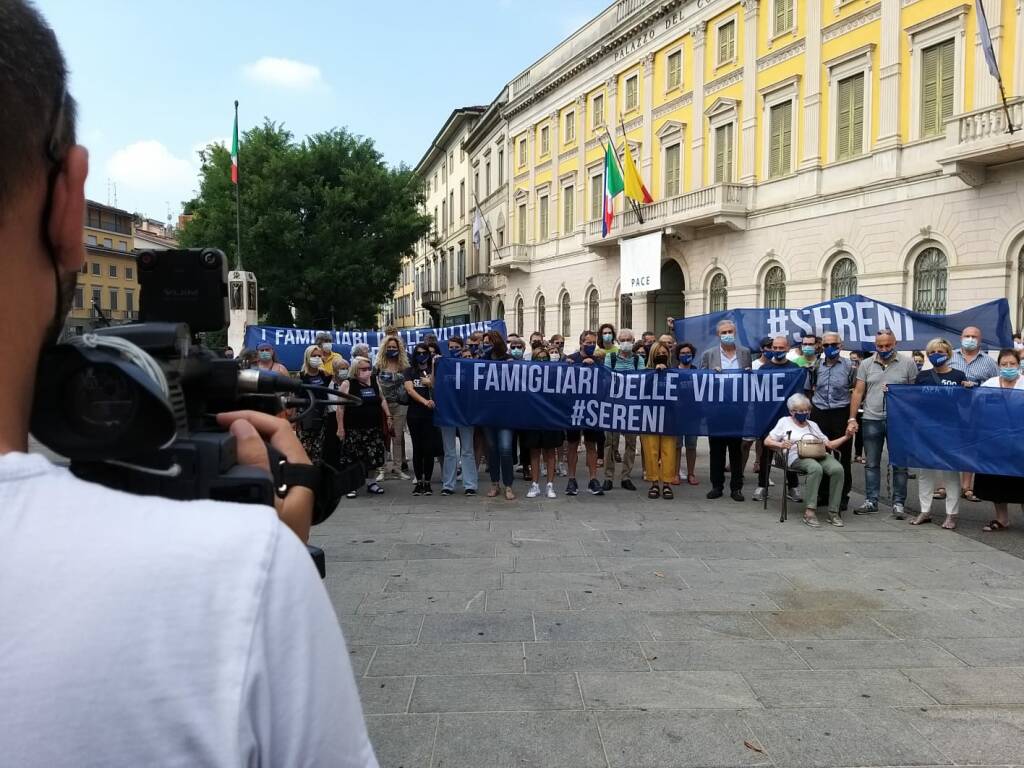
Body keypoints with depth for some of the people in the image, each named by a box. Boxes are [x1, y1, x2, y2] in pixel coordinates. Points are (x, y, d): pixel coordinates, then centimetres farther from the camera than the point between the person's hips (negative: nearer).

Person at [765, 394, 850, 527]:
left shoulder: (813, 425, 31)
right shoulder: (784, 422, 19)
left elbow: (829, 444, 25)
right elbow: (767, 441, 12)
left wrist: (846, 437, 10)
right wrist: (781, 445, -8)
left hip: (820, 454, 4)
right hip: (798, 456, -4)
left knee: (837, 468, -29)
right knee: (816, 468, -38)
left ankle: (833, 512, -25)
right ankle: (810, 510, -38)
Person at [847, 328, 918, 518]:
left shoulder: (908, 364, 0)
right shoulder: (866, 365, 6)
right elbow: (858, 392, 5)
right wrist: (852, 419, 0)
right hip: (871, 420, 2)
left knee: (899, 465, 4)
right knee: (871, 464, 9)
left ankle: (898, 503, 14)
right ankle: (871, 502, 17)